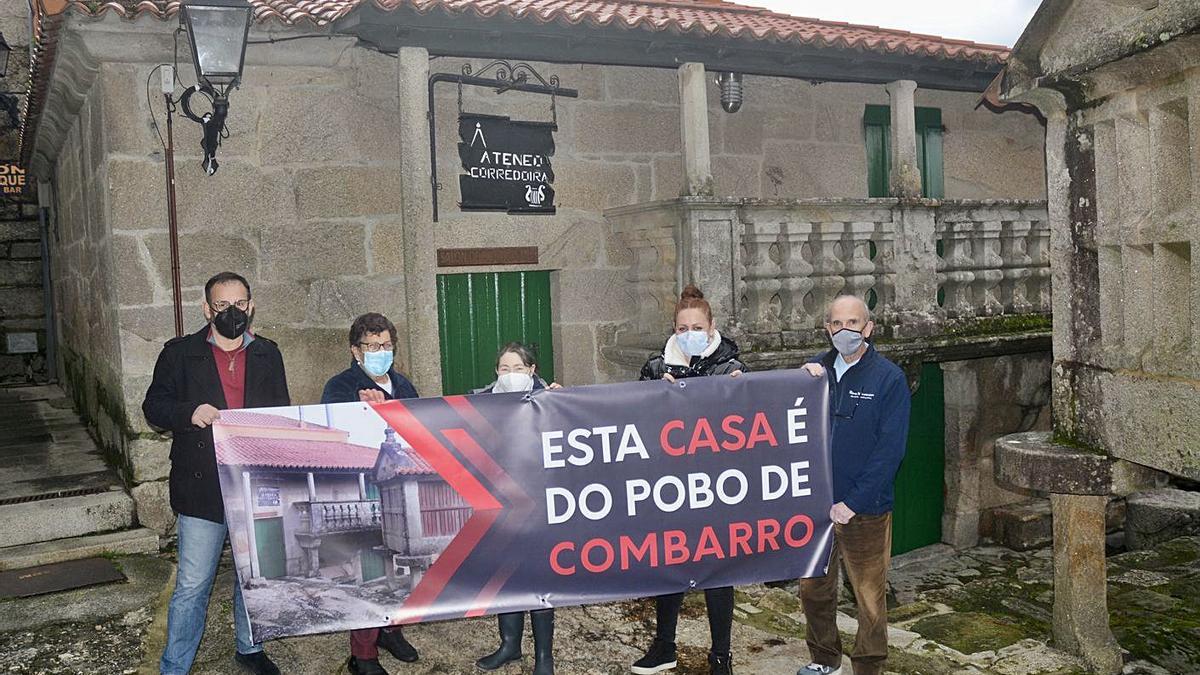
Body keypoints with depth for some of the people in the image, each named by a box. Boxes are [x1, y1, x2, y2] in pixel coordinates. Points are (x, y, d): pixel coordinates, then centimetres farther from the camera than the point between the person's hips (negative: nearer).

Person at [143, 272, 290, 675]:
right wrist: (190, 413, -21)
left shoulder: (267, 354, 10)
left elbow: (282, 413, 13)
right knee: (192, 585, -1)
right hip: (202, 489, -3)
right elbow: (154, 406, 0)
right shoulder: (180, 353, 2)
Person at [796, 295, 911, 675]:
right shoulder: (817, 370, 4)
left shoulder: (889, 378, -8)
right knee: (813, 590, 16)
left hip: (864, 511, -4)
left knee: (869, 599, 6)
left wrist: (853, 503, -17)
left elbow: (890, 449, -13)